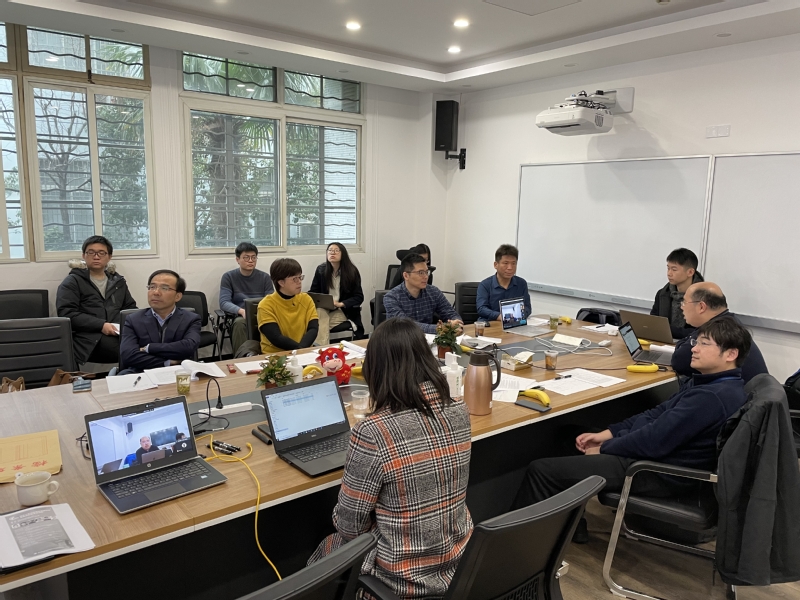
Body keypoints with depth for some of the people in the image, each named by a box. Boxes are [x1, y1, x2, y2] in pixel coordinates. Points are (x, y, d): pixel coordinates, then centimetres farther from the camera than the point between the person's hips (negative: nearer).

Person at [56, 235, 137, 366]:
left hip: (119, 334, 5)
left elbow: (131, 308, 27)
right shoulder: (72, 282, 12)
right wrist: (101, 325, -14)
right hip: (89, 339, -4)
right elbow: (66, 313, -1)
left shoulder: (118, 281, 26)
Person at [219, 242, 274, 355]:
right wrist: (242, 311, -23)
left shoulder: (264, 277, 13)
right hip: (239, 316, -1)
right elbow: (224, 302, -3)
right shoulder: (228, 277, 8)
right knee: (239, 323, -37)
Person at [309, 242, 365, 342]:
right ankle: (321, 348, -33)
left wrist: (340, 304, -21)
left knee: (321, 325, -30)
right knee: (319, 312, -33)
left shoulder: (352, 271, -5)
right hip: (324, 309, 3)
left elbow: (359, 297, -6)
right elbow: (313, 292, 8)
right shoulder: (321, 269, 3)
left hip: (344, 311, -3)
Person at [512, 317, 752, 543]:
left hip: (660, 473, -11)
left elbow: (654, 442, -26)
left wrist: (604, 448, -10)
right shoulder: (716, 384, 7)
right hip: (660, 457, 11)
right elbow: (658, 414, 11)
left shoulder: (712, 397, -26)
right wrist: (607, 433, 4)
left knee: (540, 470, -11)